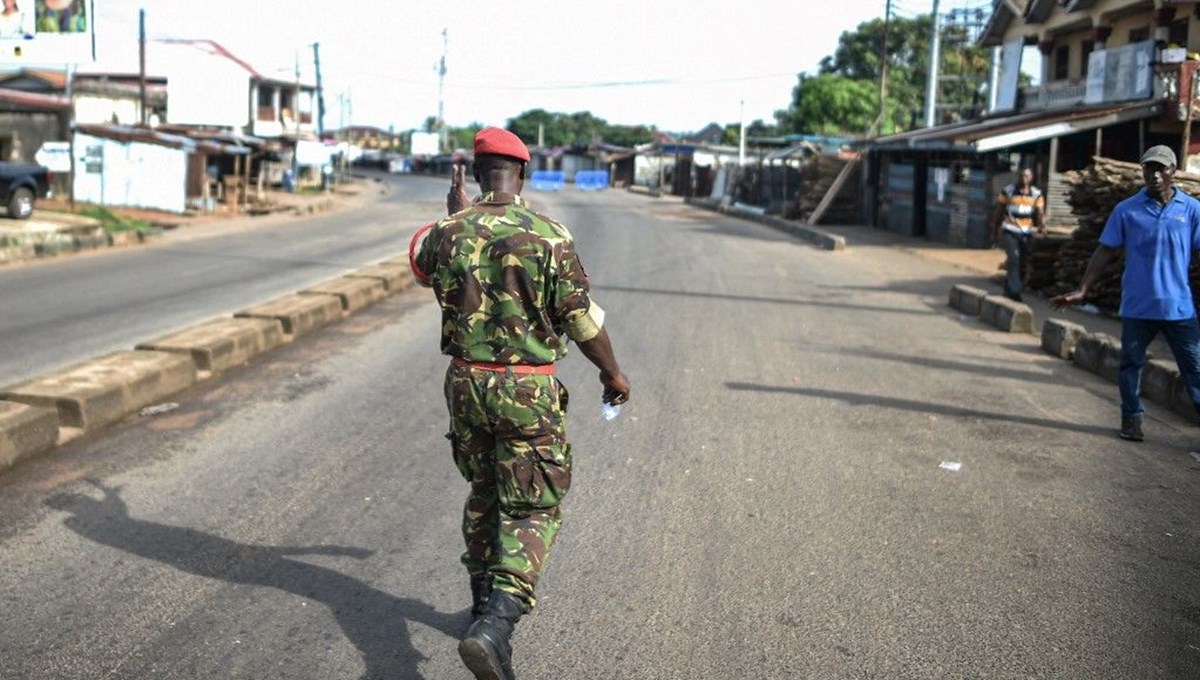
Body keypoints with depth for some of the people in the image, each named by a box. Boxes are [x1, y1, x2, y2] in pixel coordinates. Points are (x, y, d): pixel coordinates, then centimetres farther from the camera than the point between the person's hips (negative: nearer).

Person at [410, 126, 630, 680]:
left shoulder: (449, 233, -3)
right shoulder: (549, 236, -13)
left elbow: (419, 264, 21)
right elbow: (583, 321, -8)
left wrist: (456, 215, 28)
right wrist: (612, 373, 7)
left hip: (466, 384, 4)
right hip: (528, 391, -4)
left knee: (484, 494, 23)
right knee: (532, 510, 2)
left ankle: (486, 604, 35)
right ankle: (495, 626, -15)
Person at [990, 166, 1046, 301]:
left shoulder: (1037, 194, 0)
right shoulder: (1007, 191, -4)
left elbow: (1040, 212, -10)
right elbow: (998, 213, 2)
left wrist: (1042, 225, -32)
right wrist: (994, 233, 3)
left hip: (1026, 233, 3)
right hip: (1009, 232, -3)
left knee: (1023, 264, 7)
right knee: (1014, 258, -22)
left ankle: (1009, 290, 22)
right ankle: (1014, 291, -25)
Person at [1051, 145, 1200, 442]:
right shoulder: (1127, 210, -1)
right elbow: (1105, 252, 2)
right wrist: (1082, 291, -3)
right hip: (1137, 307, 0)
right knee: (1131, 364, 11)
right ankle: (1132, 418, 27)